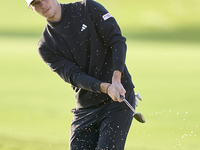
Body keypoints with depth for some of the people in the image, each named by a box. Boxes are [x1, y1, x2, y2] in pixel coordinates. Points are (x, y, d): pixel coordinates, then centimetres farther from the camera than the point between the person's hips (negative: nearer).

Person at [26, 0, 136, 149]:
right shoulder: (46, 46, 3)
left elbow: (117, 40, -9)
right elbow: (74, 76, -9)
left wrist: (116, 80, -25)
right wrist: (106, 88, -27)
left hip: (119, 97, -4)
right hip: (85, 108, 4)